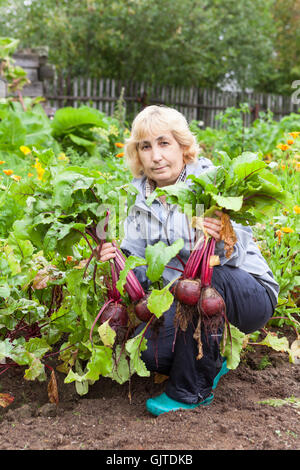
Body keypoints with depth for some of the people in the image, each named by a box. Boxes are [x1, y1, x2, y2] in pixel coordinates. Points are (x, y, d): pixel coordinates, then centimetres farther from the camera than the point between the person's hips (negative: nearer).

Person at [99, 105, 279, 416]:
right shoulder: (141, 201, 1)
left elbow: (235, 256, -18)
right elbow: (139, 271, -1)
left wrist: (220, 242, -41)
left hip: (252, 295, -4)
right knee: (148, 348, -22)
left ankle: (191, 391, -17)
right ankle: (212, 361, 12)